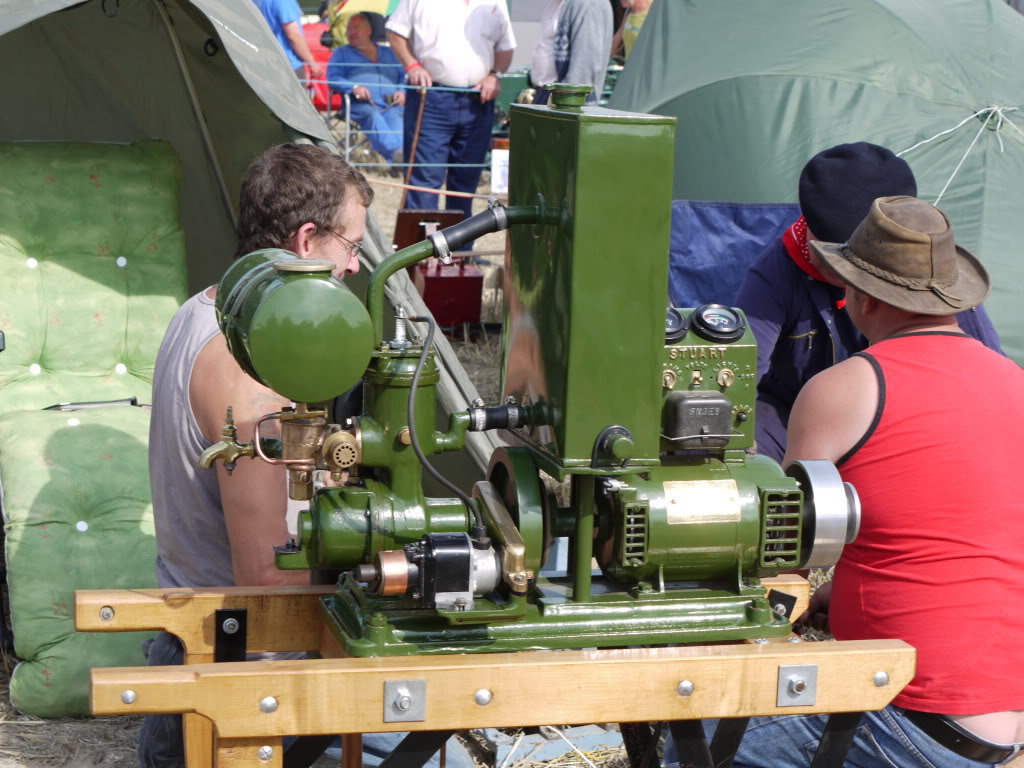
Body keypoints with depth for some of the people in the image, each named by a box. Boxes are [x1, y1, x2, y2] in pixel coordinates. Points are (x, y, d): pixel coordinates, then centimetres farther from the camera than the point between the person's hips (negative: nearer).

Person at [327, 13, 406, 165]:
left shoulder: (388, 53, 31)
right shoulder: (342, 53, 27)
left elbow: (405, 77, 24)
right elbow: (333, 78, 11)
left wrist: (403, 92, 0)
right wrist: (354, 87, -9)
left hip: (392, 105, 2)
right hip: (361, 104, -2)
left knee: (395, 118, -35)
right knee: (373, 116, -38)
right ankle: (396, 152, -63)